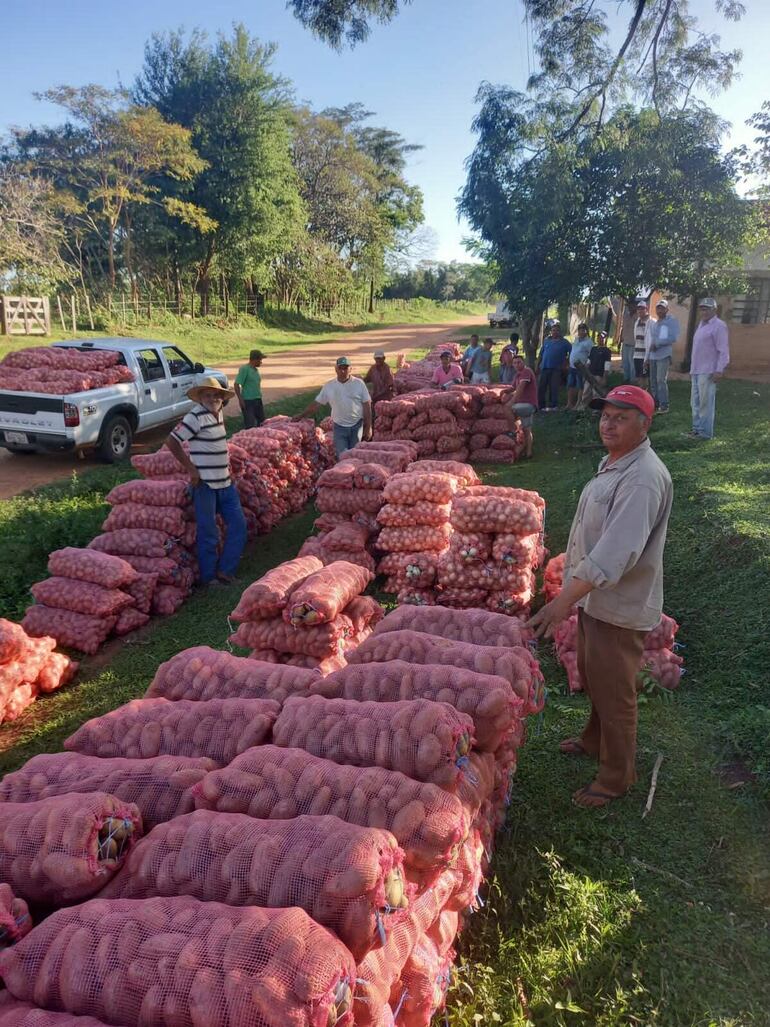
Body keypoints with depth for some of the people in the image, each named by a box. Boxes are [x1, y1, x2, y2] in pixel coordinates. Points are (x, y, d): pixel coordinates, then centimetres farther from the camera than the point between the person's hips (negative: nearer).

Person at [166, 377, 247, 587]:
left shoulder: (218, 412, 8)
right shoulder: (196, 416, -15)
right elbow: (172, 441, -17)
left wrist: (226, 463, 14)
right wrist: (191, 469, -17)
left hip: (225, 481, 8)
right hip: (204, 483, -8)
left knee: (238, 524, 10)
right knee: (208, 533, 1)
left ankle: (225, 570, 19)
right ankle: (208, 577, 14)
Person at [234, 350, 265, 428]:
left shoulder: (256, 370, 13)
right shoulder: (244, 369, -11)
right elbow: (237, 385, -14)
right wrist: (240, 399, -18)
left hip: (258, 400, 8)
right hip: (248, 401, -8)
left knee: (262, 422, 11)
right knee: (250, 425, -8)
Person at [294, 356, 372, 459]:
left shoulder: (358, 383, -4)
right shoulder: (329, 386, 0)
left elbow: (367, 406, -3)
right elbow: (316, 404, 7)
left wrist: (368, 428, -5)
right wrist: (301, 416, 3)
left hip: (357, 426, -1)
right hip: (339, 427, 1)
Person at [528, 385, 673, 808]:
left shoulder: (643, 479, -26)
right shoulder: (614, 464, 7)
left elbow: (616, 553, -34)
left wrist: (564, 600, -36)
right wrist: (571, 596, 19)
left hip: (620, 606, -10)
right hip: (595, 596, 10)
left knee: (613, 692, 6)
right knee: (591, 676, 26)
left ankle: (616, 776, 26)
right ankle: (595, 740, 49)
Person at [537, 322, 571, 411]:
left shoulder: (564, 342, 3)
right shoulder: (546, 341, 13)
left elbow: (571, 353, 2)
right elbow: (541, 354, 15)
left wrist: (565, 363, -4)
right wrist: (538, 365, 10)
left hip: (556, 368, -3)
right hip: (544, 367, 3)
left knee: (554, 388, -1)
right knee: (541, 387, 2)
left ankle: (553, 405, 7)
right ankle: (540, 405, 11)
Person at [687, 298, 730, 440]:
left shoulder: (718, 326, -9)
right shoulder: (701, 325, 17)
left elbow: (723, 351, -14)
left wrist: (719, 370, -19)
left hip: (708, 372, -9)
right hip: (696, 371, 9)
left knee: (705, 403, -6)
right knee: (696, 402, 12)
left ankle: (705, 432, -2)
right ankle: (697, 428, 20)